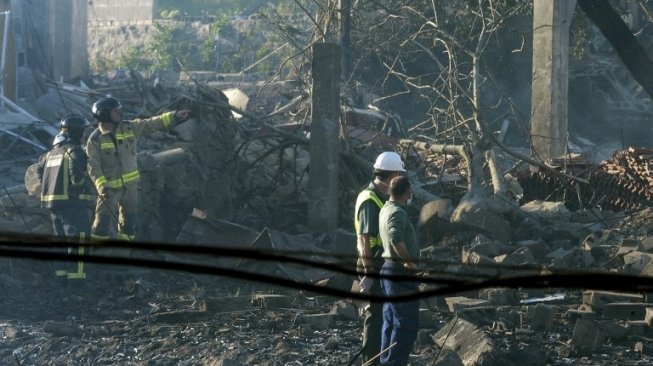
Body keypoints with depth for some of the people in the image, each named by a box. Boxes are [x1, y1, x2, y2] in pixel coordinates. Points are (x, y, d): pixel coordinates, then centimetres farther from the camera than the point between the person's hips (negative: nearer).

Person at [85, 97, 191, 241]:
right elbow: (93, 167, -14)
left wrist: (174, 116, -7)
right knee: (103, 224, -7)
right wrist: (102, 186, -27)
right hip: (110, 187, -5)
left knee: (129, 223, 12)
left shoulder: (128, 128, 1)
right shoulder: (95, 139, -13)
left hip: (130, 185, 5)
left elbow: (151, 124, 2)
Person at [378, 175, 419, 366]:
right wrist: (408, 261, -22)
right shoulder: (397, 213, -18)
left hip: (389, 269, 10)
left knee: (391, 322, 14)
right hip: (401, 272, -10)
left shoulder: (386, 209, 13)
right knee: (407, 324, -8)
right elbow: (396, 239, -35)